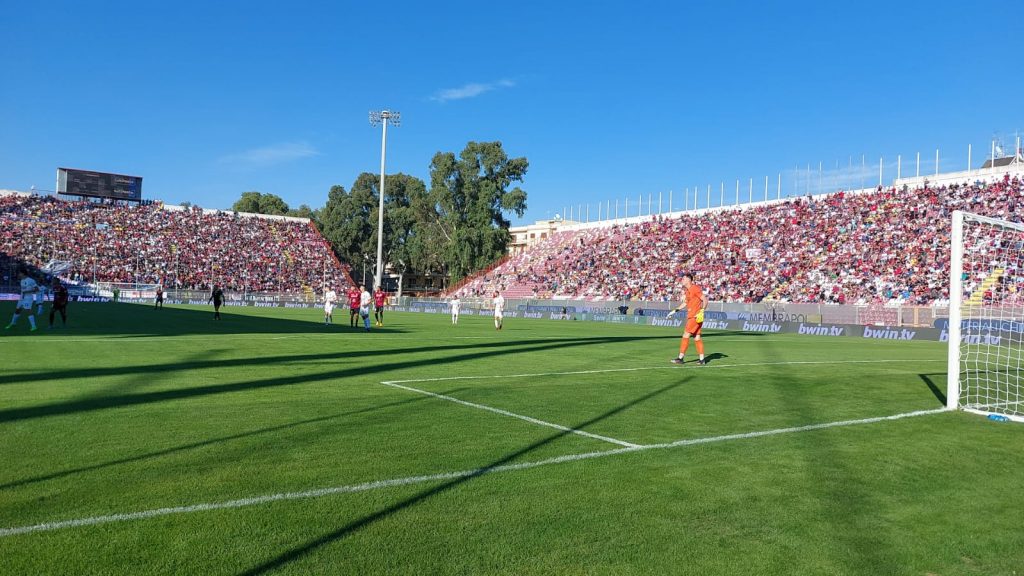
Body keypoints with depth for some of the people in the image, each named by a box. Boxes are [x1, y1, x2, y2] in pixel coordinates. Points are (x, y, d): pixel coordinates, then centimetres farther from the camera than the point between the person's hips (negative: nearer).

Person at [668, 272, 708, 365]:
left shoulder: (695, 288, -12)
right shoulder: (687, 290, 15)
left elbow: (705, 300, -14)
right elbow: (685, 303, 27)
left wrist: (701, 311, -23)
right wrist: (675, 310, 22)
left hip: (696, 316, -9)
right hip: (691, 316, 9)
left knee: (686, 335, -10)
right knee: (697, 338, 9)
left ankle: (681, 358, -8)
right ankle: (701, 359, 11)